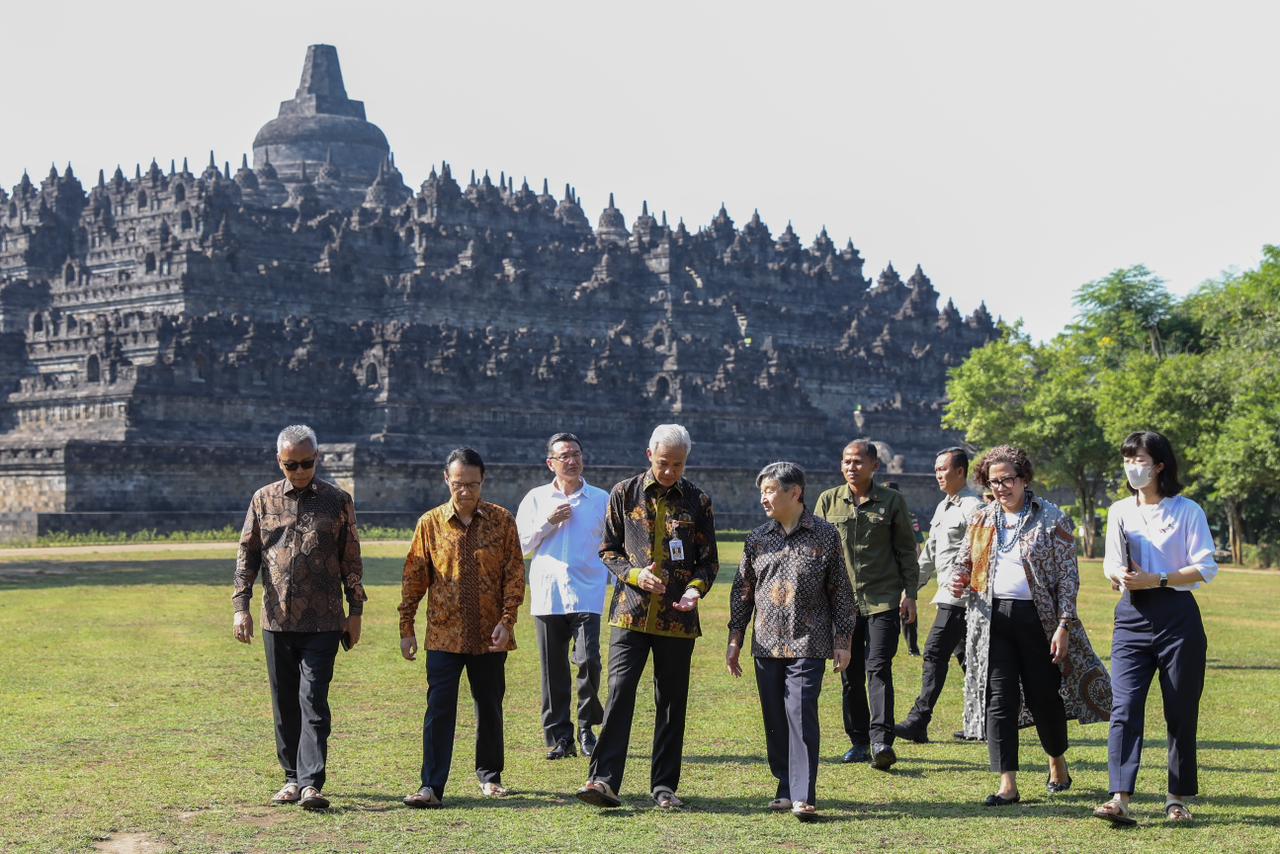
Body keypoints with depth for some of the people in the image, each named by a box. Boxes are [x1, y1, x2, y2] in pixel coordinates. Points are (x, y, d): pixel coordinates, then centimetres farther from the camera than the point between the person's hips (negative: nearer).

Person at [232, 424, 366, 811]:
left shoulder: (338, 501, 3)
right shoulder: (264, 500, 7)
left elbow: (351, 560, 7)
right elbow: (247, 555, 8)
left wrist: (355, 611, 5)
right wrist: (241, 606, 0)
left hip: (322, 621, -2)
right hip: (276, 619, 3)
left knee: (313, 700, -10)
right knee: (284, 703, 9)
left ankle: (311, 783, -13)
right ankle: (293, 777, 20)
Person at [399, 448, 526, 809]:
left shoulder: (502, 521, 1)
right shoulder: (430, 523, 0)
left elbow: (515, 573, 1)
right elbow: (413, 579, 4)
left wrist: (506, 620, -8)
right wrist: (406, 629, 3)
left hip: (490, 636, 1)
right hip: (443, 635, -1)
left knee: (490, 708, 12)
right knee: (439, 710, -7)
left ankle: (490, 775, 28)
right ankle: (431, 786, -7)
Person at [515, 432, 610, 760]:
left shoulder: (601, 499, 8)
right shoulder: (536, 498, 10)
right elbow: (521, 543, 7)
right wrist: (548, 522, -6)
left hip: (587, 594, -1)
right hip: (547, 594, 1)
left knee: (588, 660, -15)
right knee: (553, 669, 3)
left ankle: (587, 728, 4)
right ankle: (559, 736, 11)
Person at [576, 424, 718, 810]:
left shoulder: (698, 501, 6)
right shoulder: (624, 494, 5)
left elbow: (709, 560, 9)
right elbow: (608, 550, 8)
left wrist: (696, 587, -12)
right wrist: (634, 575, -11)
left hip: (677, 617, 1)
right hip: (631, 612, -1)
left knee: (671, 701, 7)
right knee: (619, 690, -12)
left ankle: (664, 785, 15)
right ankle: (604, 780, -14)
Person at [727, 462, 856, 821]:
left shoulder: (824, 535, -1)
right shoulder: (757, 539, 9)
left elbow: (840, 591, 2)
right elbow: (742, 591, 14)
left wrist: (842, 640, 0)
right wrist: (735, 639, 11)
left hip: (808, 644, -4)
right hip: (767, 644, 4)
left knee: (801, 713, -12)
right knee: (775, 720, 7)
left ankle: (804, 796, -12)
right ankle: (786, 788, 18)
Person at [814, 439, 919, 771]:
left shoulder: (892, 501, 5)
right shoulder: (828, 501, 8)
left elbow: (907, 551, 7)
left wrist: (910, 593, 0)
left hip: (883, 599, -3)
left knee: (878, 669, -13)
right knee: (850, 674, 7)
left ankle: (881, 741, -18)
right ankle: (859, 741, 17)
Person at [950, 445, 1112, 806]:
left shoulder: (1050, 518, -2)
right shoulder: (981, 520, 10)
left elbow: (1068, 575, -4)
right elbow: (965, 565, 21)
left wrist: (1063, 626, -12)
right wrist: (961, 585, -3)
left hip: (1037, 617, -3)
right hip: (992, 617, 3)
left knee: (1044, 695, 6)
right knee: (998, 698, -3)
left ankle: (1058, 763, 33)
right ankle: (1008, 785, -1)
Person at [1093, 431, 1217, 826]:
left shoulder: (1187, 511, 0)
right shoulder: (1120, 511, 12)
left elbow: (1206, 568, -5)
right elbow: (1113, 563, 5)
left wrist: (1157, 580, -15)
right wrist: (1120, 575, -19)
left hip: (1177, 615, -3)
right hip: (1132, 616, 3)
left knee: (1181, 711, 4)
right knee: (1124, 707, -10)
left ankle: (1178, 798, 15)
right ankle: (1120, 799, -17)